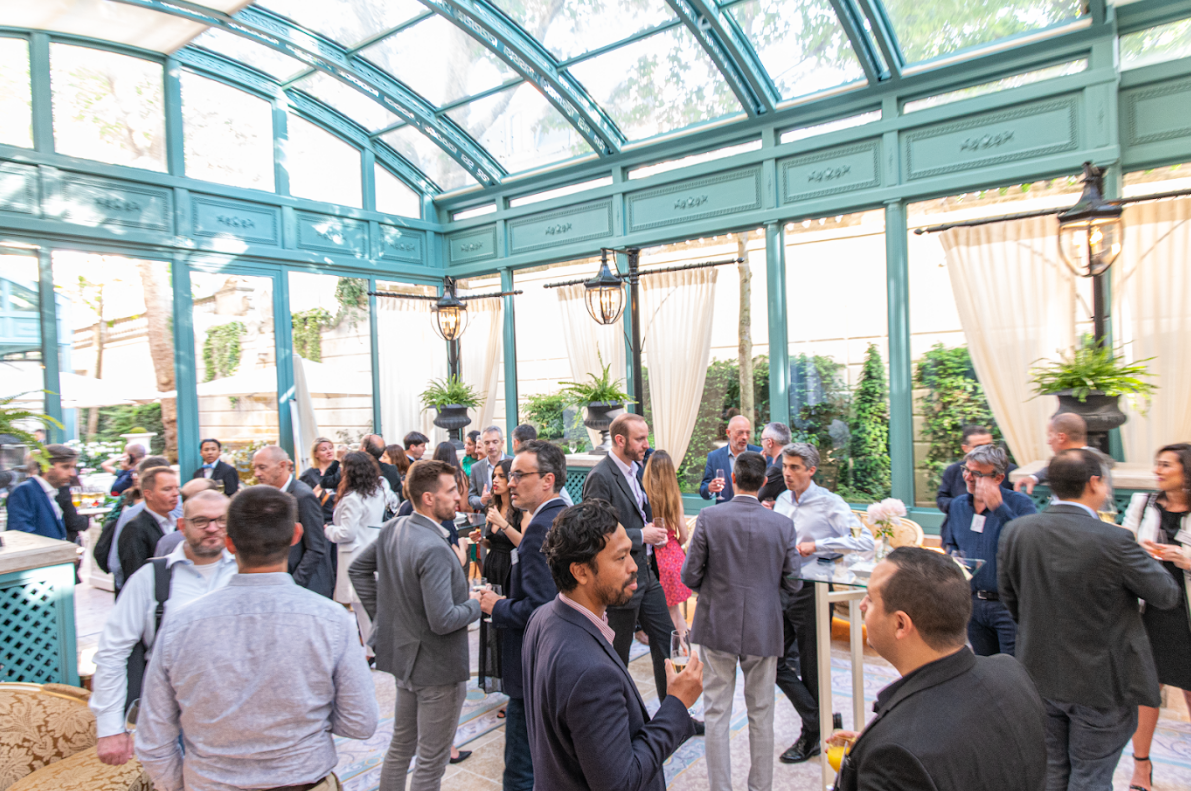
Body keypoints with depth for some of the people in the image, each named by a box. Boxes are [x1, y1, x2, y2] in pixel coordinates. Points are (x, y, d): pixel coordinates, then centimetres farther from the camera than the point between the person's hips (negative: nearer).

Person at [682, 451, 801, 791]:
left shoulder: (710, 517, -12)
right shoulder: (782, 524, -8)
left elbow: (689, 575, -9)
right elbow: (793, 584, -2)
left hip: (717, 626, -1)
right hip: (764, 630, 2)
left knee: (717, 713, 10)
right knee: (761, 715, 16)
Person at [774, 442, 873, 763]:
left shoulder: (829, 503, -11)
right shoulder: (782, 501, 8)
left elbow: (865, 540, -22)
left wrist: (815, 546, -23)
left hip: (811, 592, -6)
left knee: (811, 669, 7)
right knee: (777, 662, 7)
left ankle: (814, 735, 27)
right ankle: (820, 723, 22)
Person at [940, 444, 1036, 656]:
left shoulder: (1019, 504, -11)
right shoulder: (958, 506, 6)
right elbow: (949, 541, 22)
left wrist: (999, 507, -30)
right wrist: (953, 555, 0)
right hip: (973, 603, 5)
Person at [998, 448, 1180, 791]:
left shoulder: (1014, 531, -10)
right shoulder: (1114, 541, -24)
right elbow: (1167, 595, -9)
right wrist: (1141, 554, 9)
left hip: (1039, 674, 4)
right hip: (1099, 682, -4)